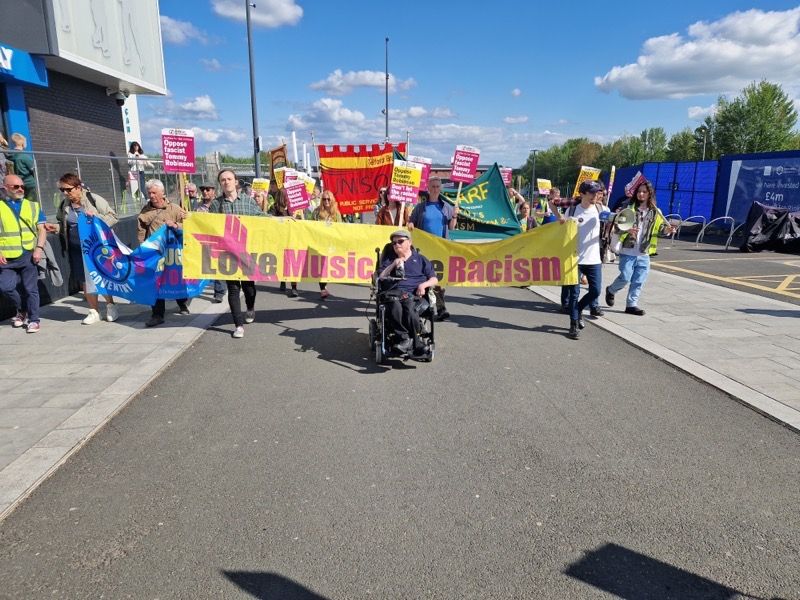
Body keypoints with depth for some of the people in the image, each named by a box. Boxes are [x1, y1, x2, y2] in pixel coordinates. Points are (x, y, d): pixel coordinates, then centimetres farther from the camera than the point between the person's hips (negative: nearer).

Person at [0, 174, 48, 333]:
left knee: (30, 288, 3)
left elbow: (41, 229, 6)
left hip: (28, 255, 0)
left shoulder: (33, 206, 11)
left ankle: (33, 319, 13)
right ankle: (21, 309, 20)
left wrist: (39, 248, -8)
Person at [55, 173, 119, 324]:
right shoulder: (64, 205, 6)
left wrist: (96, 216, -23)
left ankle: (110, 306, 24)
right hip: (76, 249, 5)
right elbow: (61, 223, 23)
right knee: (84, 280, 8)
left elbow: (113, 217, -8)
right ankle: (94, 311, 20)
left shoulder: (94, 199, -9)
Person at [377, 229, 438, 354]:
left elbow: (434, 279, 19)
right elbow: (380, 278, 18)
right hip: (394, 293, 1)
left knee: (409, 308, -37)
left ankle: (408, 341, -31)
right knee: (395, 309, -37)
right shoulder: (389, 259, 32)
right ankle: (406, 338, -36)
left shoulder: (420, 259, 26)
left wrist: (424, 284, -3)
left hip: (414, 293, -1)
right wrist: (393, 265, 7)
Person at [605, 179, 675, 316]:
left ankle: (631, 305, 16)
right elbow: (616, 226, -8)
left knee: (639, 281, 5)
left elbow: (661, 227, 15)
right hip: (628, 251, -4)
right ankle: (611, 290, 22)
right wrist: (627, 230, -26)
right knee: (625, 278, -7)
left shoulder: (655, 212, 7)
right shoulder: (627, 208, -3)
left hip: (644, 253, 4)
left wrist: (667, 230, -7)